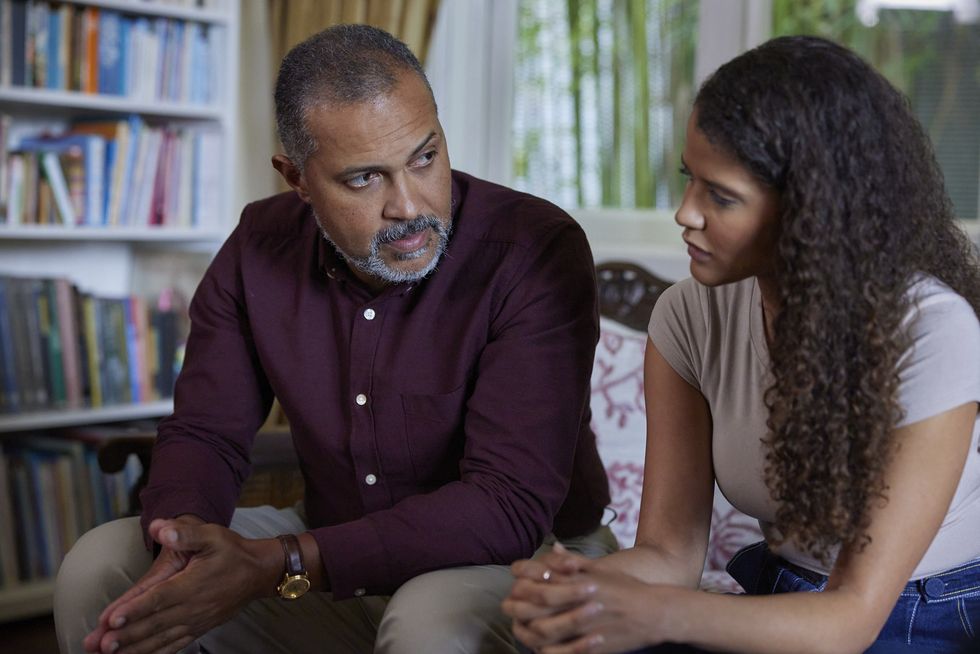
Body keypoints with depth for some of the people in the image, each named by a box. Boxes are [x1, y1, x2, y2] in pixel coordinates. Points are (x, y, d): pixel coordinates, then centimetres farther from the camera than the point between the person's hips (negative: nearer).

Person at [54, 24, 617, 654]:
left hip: (524, 561, -4)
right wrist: (184, 547, -26)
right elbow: (204, 432, 0)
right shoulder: (260, 247, -5)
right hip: (337, 556, 5)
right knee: (98, 568, -7)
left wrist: (275, 566, -35)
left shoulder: (539, 250, -24)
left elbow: (512, 505, -29)